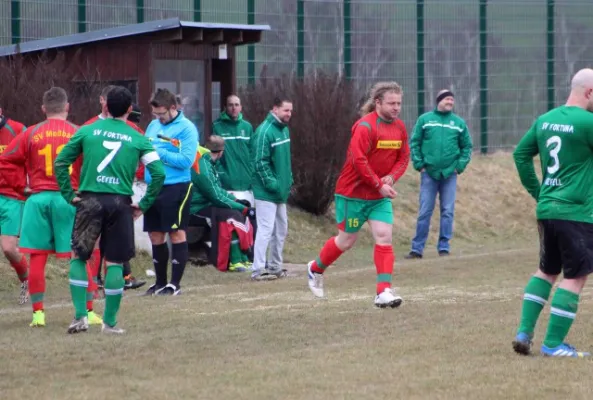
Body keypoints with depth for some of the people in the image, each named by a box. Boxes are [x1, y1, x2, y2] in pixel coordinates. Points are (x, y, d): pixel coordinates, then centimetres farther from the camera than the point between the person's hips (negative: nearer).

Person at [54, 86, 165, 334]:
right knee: (115, 263, 7)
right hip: (120, 203, 0)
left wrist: (69, 195, 7)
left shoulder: (87, 131, 5)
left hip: (90, 200, 0)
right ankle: (110, 322, 9)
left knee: (78, 257, 13)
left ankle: (80, 316, 3)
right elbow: (158, 173, -3)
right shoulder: (137, 139, 4)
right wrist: (144, 204, 4)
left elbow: (60, 162, 3)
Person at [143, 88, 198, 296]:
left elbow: (186, 160, -16)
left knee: (176, 234, -1)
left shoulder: (186, 129, -8)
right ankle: (160, 281, 23)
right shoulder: (153, 125, 12)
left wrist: (159, 153, -18)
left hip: (176, 188, -7)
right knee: (156, 236, 11)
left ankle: (175, 283, 5)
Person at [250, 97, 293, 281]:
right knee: (266, 229, -9)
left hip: (281, 191, 9)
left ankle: (275, 266, 25)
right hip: (266, 192, -9)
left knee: (281, 229, 15)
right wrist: (272, 184, -21)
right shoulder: (265, 131, -17)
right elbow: (261, 162, -20)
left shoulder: (284, 129, 10)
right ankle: (258, 269, -7)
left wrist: (289, 180, 12)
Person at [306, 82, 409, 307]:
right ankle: (316, 269, 34)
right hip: (354, 193, -6)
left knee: (384, 237, -8)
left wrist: (391, 177, -10)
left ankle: (384, 292, -11)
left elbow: (404, 157, 9)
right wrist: (379, 185, -23)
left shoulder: (399, 128, 3)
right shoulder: (365, 126, -20)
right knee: (346, 240, 7)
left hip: (380, 196, 6)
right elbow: (358, 160, -25)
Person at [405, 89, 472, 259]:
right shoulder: (425, 119, 3)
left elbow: (467, 146, 10)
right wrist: (419, 164, -4)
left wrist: (460, 166, -1)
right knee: (424, 212, -1)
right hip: (428, 173, -1)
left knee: (448, 212, 1)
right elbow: (414, 143, 3)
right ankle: (417, 248, 3)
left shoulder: (459, 123, 7)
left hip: (449, 174, 1)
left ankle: (444, 247, 8)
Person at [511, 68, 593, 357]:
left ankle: (524, 333, 13)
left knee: (546, 271, 20)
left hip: (546, 210, 8)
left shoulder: (545, 119, 9)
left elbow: (520, 154, 16)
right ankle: (553, 344, 0)